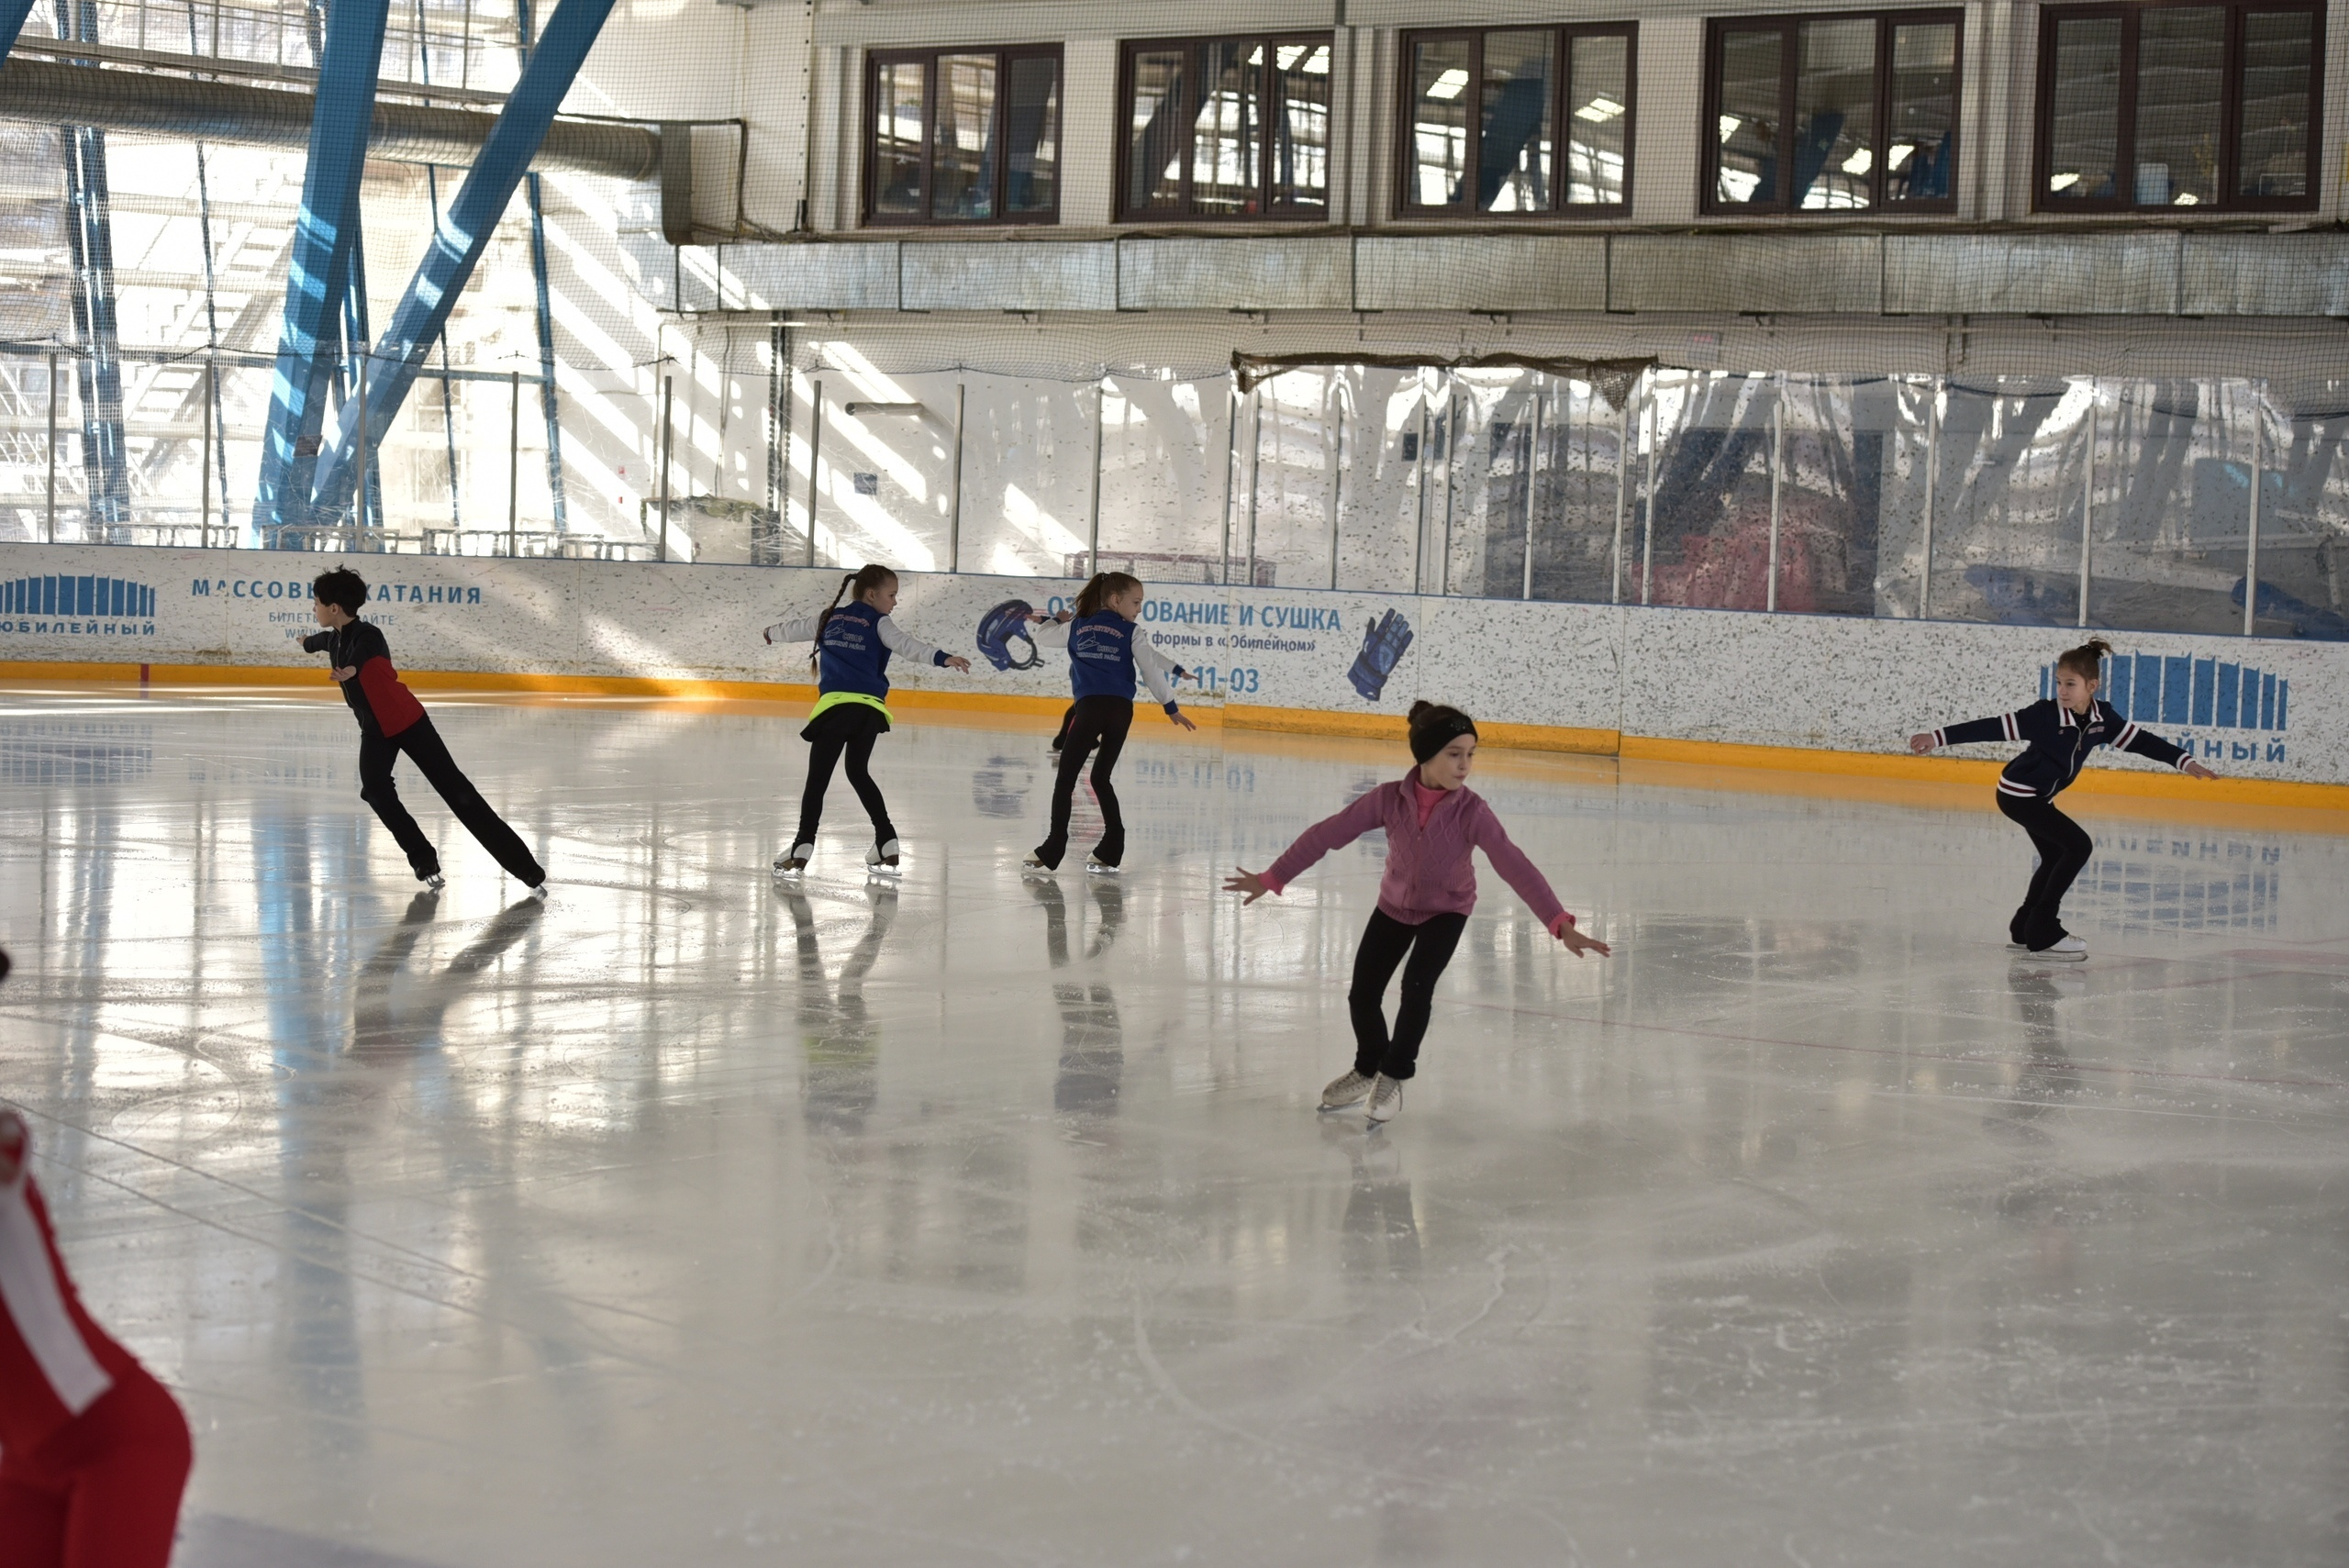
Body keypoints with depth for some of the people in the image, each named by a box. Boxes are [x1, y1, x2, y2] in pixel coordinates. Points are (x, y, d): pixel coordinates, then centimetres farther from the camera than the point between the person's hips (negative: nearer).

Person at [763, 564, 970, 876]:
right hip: (869, 709, 0)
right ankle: (888, 843, 18)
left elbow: (793, 629, 36)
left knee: (818, 778, -1)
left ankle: (803, 847, -11)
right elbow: (906, 645, -10)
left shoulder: (829, 618, 19)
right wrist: (942, 658, -22)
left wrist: (771, 633, 57)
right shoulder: (878, 624, 9)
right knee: (859, 772, 19)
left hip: (835, 705, 0)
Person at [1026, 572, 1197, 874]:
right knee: (1101, 777, 14)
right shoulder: (1132, 634, 9)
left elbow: (1042, 638, 28)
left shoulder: (1076, 626, 15)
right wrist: (1171, 707, 12)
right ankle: (1111, 850, 11)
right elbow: (1152, 671, 5)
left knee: (1065, 778, 2)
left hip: (1090, 706, -1)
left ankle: (1053, 849, -4)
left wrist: (1058, 620, 48)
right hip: (1121, 710, 1)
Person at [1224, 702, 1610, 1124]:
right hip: (1395, 904, 2)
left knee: (1416, 985, -21)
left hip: (1447, 909, -2)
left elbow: (1514, 866, -35)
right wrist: (1273, 878, -19)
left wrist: (1560, 925, -44)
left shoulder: (1472, 811, -29)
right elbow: (1328, 834, -20)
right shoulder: (1390, 798, -25)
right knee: (1362, 994, 4)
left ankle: (1394, 1076, 7)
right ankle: (1367, 1069, 37)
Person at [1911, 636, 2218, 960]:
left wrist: (2184, 761, -9)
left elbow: (2141, 741, -3)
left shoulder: (2102, 717, -9)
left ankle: (2024, 931, 29)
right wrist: (1937, 738, -30)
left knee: (2056, 859, 16)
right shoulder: (2045, 714, -26)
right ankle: (2042, 932, -11)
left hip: (2040, 797, 8)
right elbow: (1992, 727, -26)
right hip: (2017, 794, -8)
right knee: (2079, 845, -15)